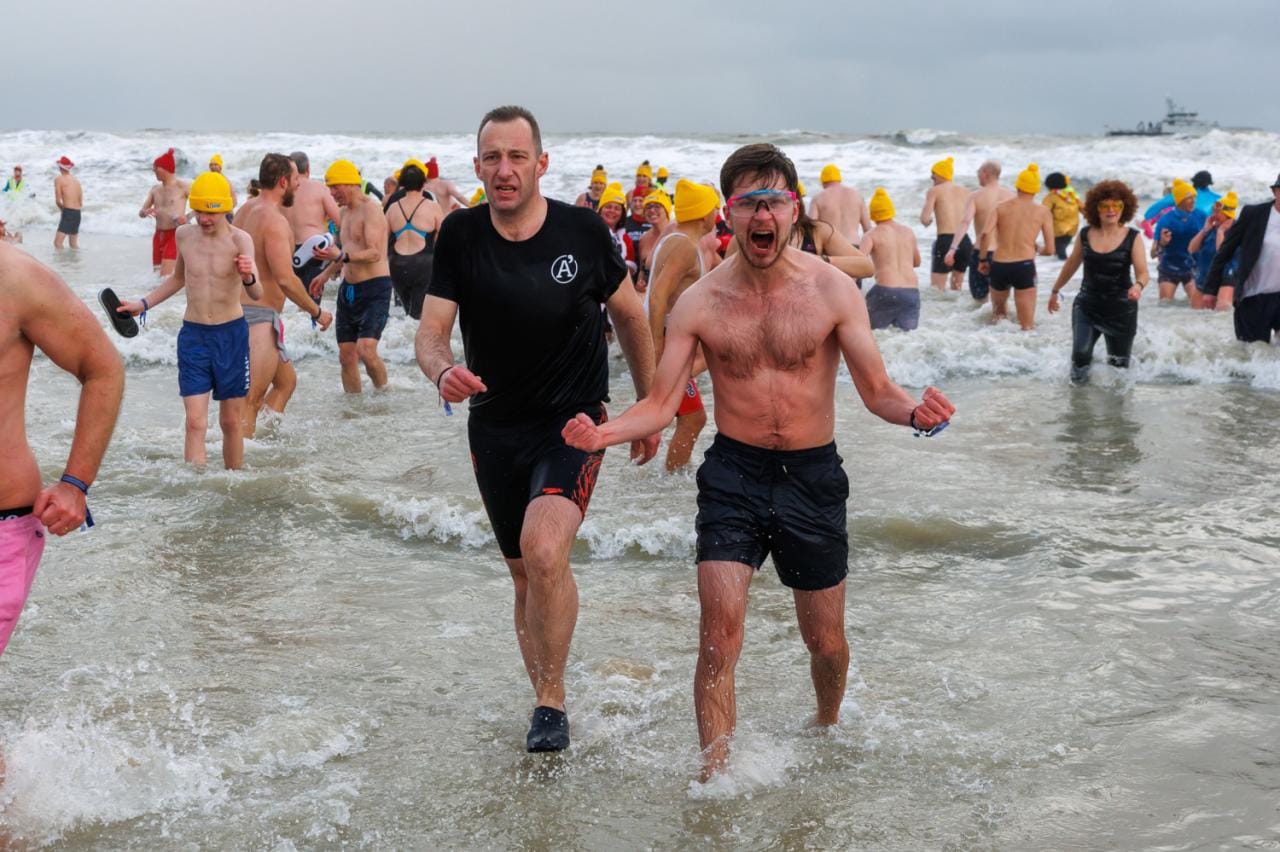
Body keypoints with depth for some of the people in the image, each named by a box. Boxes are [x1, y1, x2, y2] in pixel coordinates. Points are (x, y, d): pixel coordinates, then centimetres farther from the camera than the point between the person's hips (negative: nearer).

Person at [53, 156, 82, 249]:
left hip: (68, 213, -7)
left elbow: (58, 200, -6)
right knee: (74, 244, 17)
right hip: (78, 213, 7)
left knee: (57, 243, -11)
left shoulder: (59, 179, -4)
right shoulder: (76, 180, 16)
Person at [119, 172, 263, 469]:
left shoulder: (239, 239, -13)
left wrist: (248, 277, -46)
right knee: (195, 422, -7)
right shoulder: (184, 235, 0)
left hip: (231, 334, -2)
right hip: (193, 334, 2)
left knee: (231, 421, 9)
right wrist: (143, 303, 17)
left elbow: (257, 294, -25)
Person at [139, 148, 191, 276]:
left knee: (166, 275, -17)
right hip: (158, 235, 7)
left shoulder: (182, 187, -7)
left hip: (175, 235, -7)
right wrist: (145, 212, -11)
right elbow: (141, 213, 13)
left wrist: (187, 217, -19)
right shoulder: (155, 189, 11)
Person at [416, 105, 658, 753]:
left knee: (544, 551, -26)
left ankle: (551, 699, -8)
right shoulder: (461, 235, -5)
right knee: (525, 575, 13)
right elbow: (430, 332, -8)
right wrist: (442, 371, -32)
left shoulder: (583, 231, -8)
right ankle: (546, 703, 31)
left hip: (574, 421, -3)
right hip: (495, 427, 3)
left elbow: (630, 316, 6)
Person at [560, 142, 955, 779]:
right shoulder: (700, 302, -4)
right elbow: (661, 403, -2)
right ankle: (713, 780, 0)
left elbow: (877, 391, -6)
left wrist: (912, 412, -30)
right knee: (719, 637, -12)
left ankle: (827, 727, 44)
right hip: (734, 471, 0)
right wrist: (605, 433, -22)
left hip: (813, 474, 1)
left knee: (826, 641, 12)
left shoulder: (832, 289, -6)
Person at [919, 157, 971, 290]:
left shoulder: (934, 191, 1)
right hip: (965, 242, 5)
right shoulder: (965, 191, 16)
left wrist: (927, 221, 13)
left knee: (937, 289, -2)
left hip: (945, 241, -5)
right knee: (956, 288, 20)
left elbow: (925, 219, -8)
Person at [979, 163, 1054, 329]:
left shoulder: (1001, 206, 9)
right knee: (1027, 325, 0)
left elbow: (985, 234, -8)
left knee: (998, 312, 27)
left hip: (999, 266, 3)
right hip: (1024, 266, -2)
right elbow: (1049, 250, 4)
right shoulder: (1043, 212, 6)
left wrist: (983, 260, 4)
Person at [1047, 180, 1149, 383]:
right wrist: (1055, 291, 23)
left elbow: (1143, 272, -13)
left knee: (1118, 365, 9)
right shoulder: (1085, 235, -1)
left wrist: (1138, 286, -36)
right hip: (1087, 306, 1)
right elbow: (1071, 265, 15)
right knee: (1080, 355, -16)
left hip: (1121, 309, -1)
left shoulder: (1133, 237, -8)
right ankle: (1078, 379, 15)